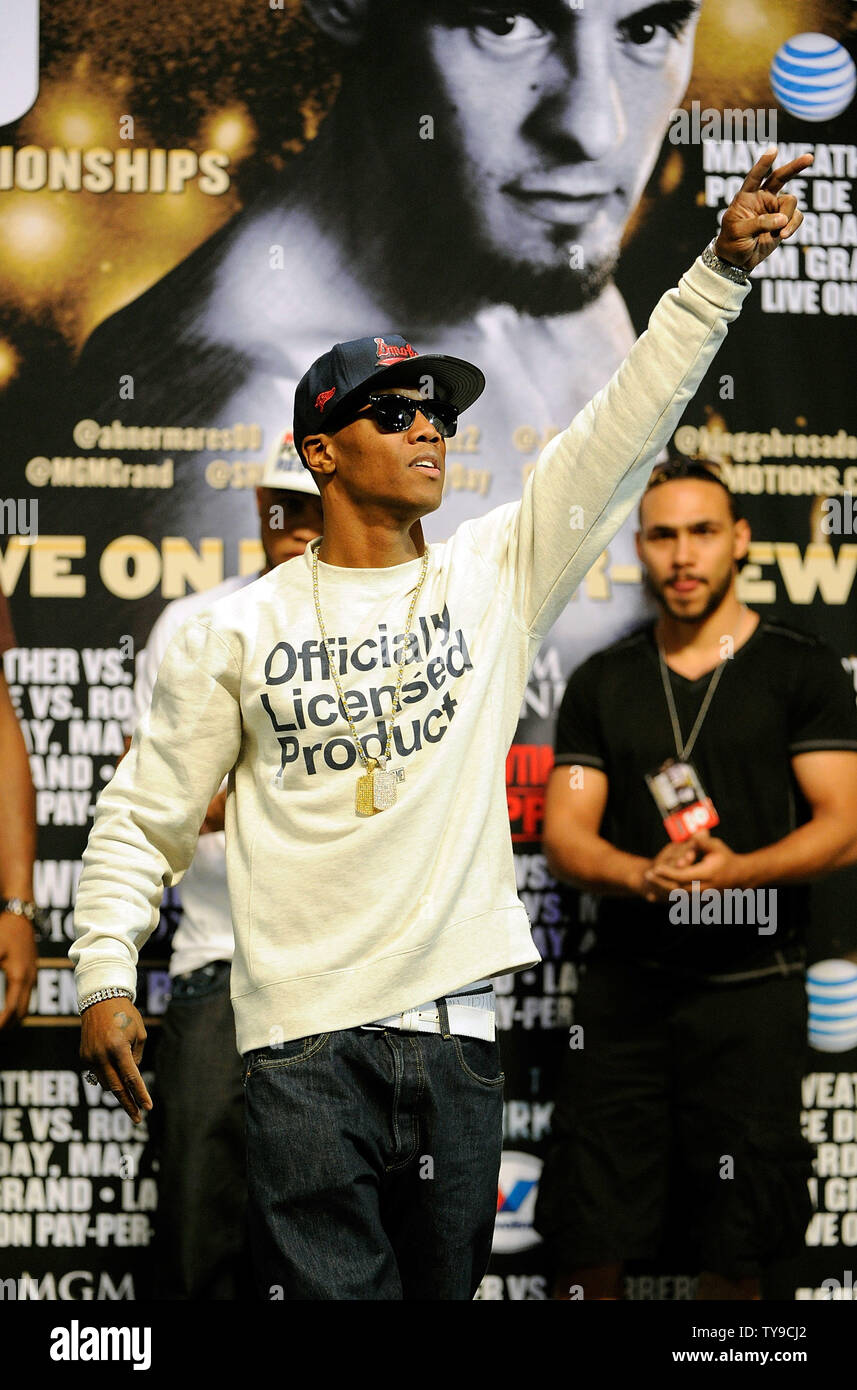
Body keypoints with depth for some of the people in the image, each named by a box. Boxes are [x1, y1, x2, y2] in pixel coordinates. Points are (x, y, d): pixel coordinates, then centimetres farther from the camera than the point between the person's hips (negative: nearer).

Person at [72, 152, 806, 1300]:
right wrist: (105, 977, -1)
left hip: (456, 1029, 3)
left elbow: (628, 427, 2)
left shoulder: (496, 579, 9)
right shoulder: (237, 633, 5)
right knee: (330, 1292, -8)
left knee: (445, 1286, 8)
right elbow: (144, 819, 10)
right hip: (304, 1034, -3)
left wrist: (722, 270, -7)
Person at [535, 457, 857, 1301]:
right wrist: (644, 876, -17)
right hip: (624, 987, 2)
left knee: (736, 1256, 3)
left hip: (751, 988, -2)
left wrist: (739, 869, -23)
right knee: (589, 1246, -1)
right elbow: (564, 837, 5)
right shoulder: (601, 684, 12)